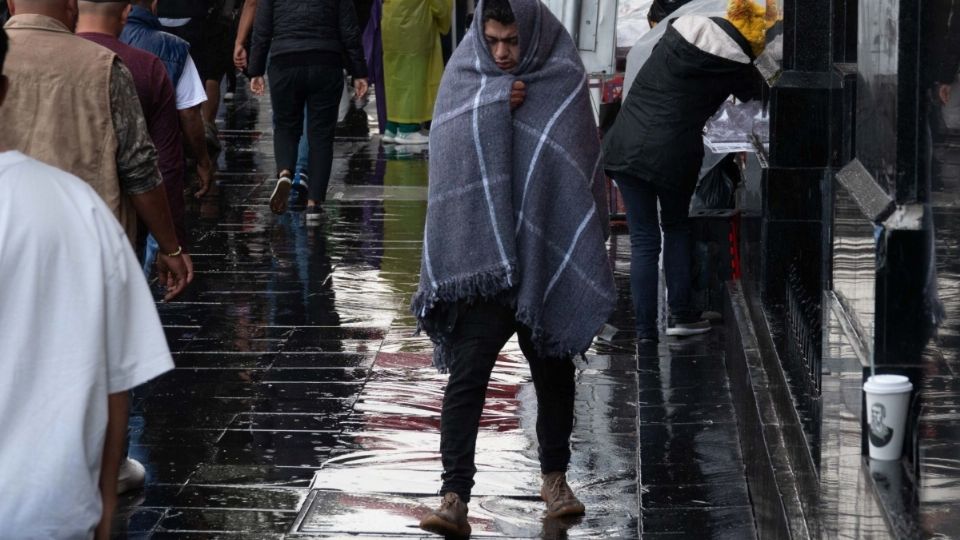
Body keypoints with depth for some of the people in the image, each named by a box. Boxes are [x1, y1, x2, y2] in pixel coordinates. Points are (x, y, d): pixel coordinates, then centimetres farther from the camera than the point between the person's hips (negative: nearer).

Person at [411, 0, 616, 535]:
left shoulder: (564, 79, -2)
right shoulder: (465, 75, 3)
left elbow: (580, 167, -1)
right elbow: (450, 141, -7)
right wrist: (496, 105, -18)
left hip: (548, 253, 1)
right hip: (479, 251, 0)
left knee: (553, 370, 14)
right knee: (467, 374, -9)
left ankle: (555, 476, 32)